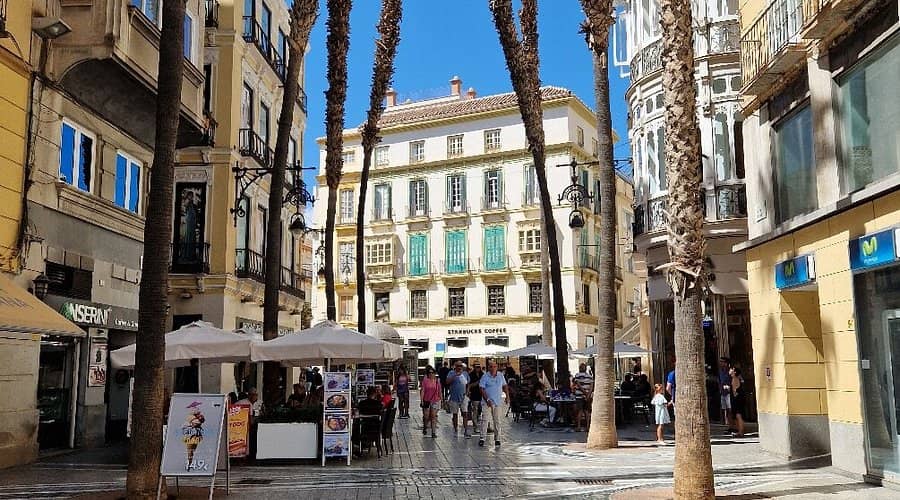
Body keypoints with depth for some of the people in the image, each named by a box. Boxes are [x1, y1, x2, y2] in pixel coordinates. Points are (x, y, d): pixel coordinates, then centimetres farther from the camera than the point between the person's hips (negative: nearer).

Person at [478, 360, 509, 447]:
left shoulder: (501, 376, 7)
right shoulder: (485, 377, -6)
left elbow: (504, 386, 19)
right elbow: (482, 389, -9)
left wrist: (507, 395, 5)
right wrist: (487, 400, -17)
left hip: (498, 402, 4)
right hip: (487, 402, -3)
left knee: (497, 420, 7)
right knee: (485, 419, -10)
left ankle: (497, 439, 14)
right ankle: (482, 438, -7)